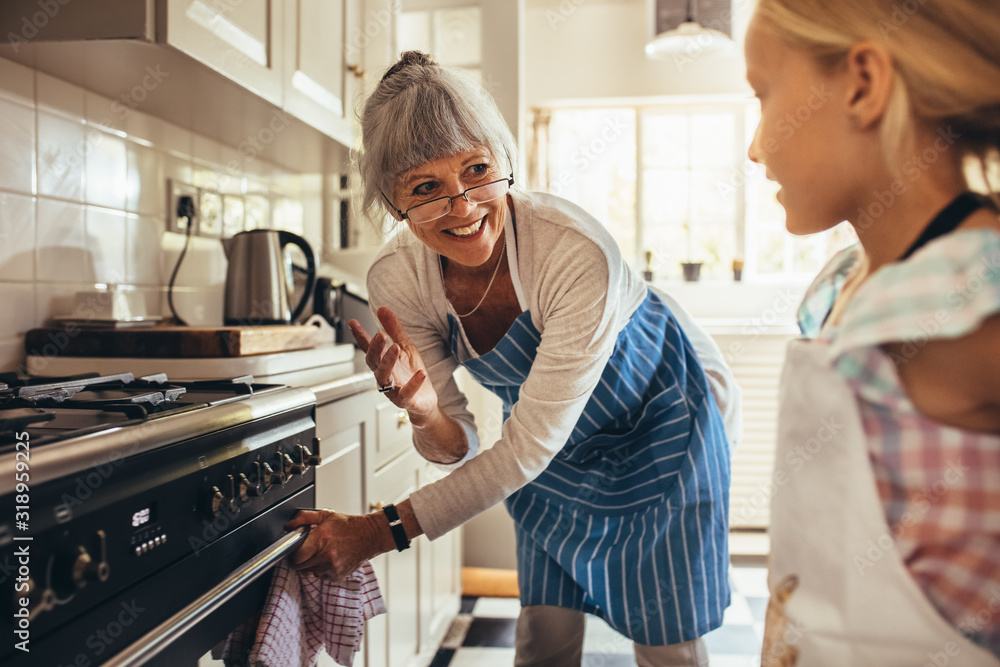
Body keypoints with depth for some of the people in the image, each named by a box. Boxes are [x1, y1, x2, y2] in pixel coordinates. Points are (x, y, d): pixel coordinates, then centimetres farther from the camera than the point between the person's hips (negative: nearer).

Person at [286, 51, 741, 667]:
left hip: (662, 422, -3)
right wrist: (425, 411, -37)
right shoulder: (397, 278, -22)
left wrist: (382, 531, -31)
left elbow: (529, 448, -32)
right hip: (556, 451, 4)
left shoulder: (576, 254, -38)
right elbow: (460, 447, -13)